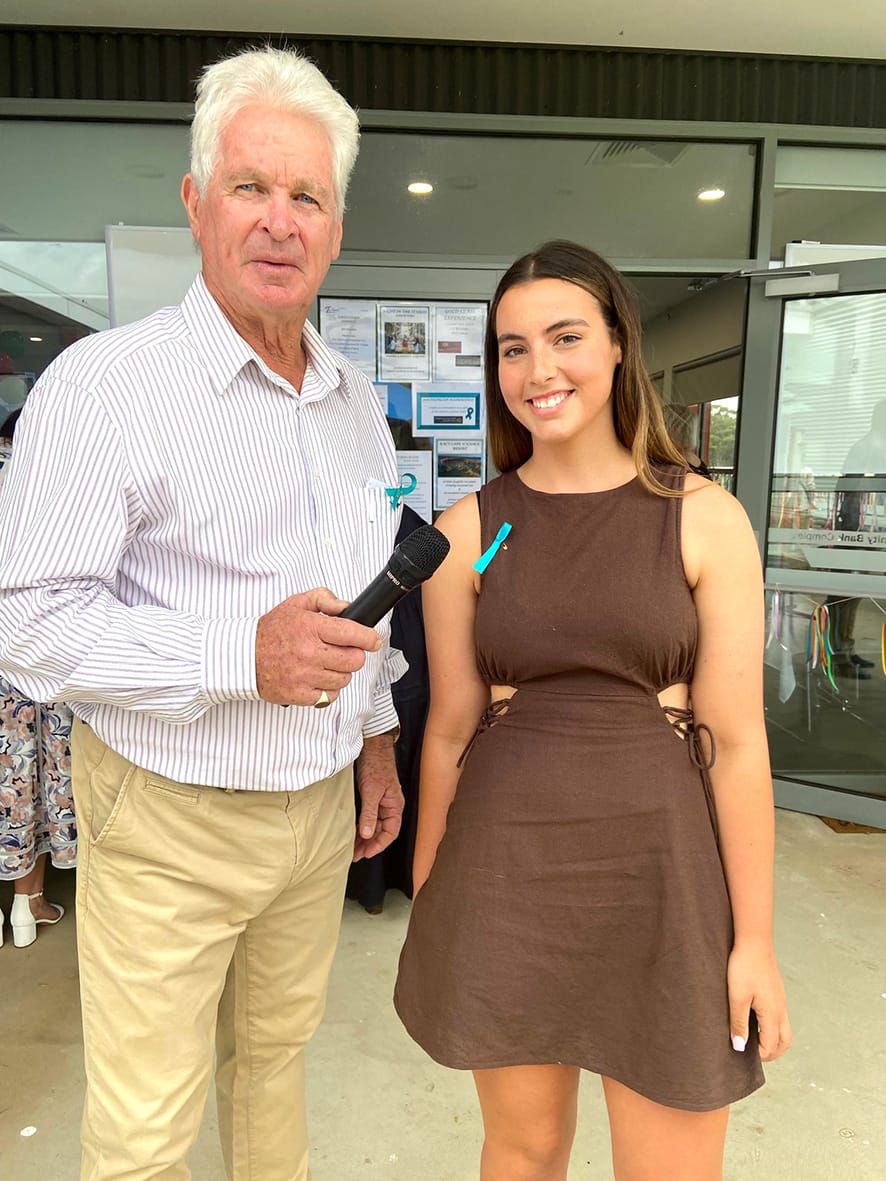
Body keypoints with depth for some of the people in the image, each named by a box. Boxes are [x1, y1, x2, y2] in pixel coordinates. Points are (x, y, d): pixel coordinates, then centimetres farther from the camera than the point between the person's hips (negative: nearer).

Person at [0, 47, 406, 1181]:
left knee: (277, 1056, 25)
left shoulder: (357, 403, 8)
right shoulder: (106, 384, -15)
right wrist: (244, 655, -27)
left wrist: (376, 733, 14)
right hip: (167, 825, -5)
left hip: (321, 807, 6)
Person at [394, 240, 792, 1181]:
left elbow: (735, 740, -5)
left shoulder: (704, 519, -5)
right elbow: (449, 730, 2)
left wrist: (754, 939, -2)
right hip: (508, 872, 1)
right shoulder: (466, 532, -2)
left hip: (662, 867, 0)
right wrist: (427, 896, 8)